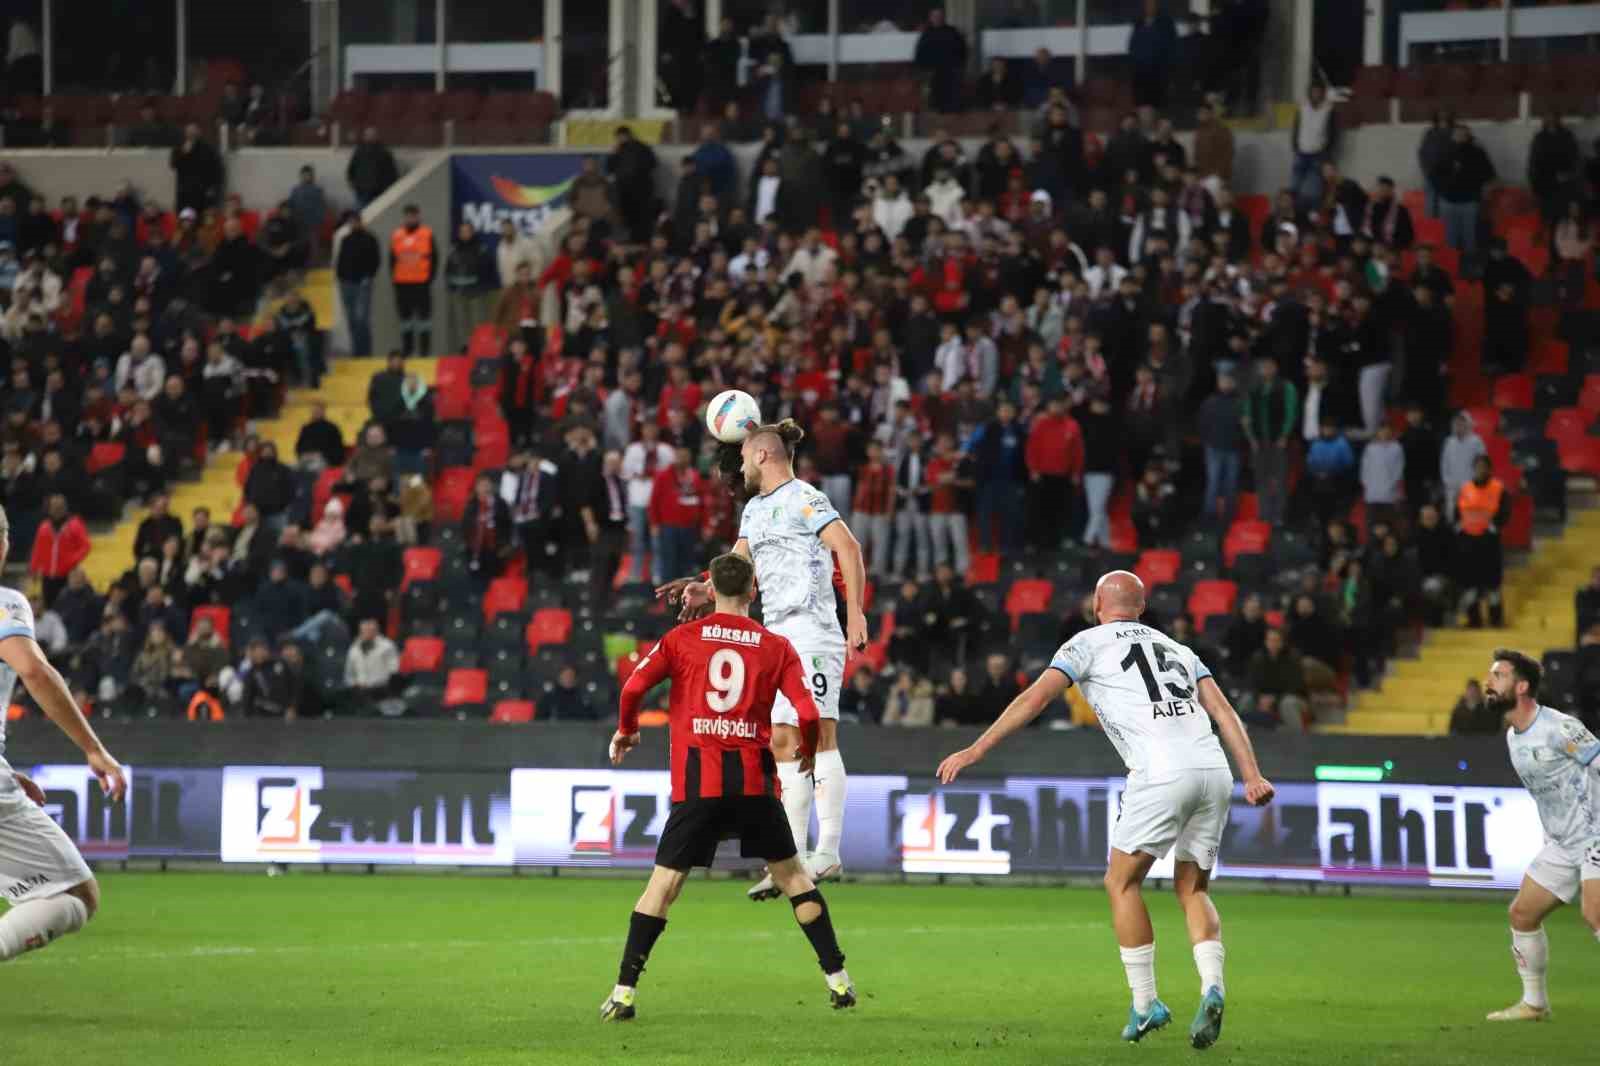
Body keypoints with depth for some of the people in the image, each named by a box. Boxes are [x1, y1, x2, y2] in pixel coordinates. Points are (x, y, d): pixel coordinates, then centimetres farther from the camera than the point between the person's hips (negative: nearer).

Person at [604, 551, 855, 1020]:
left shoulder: (682, 639, 5)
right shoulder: (776, 647, 7)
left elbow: (634, 687, -4)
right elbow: (806, 712, 0)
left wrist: (626, 731, 15)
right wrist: (805, 751, 22)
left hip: (697, 781, -1)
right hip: (755, 780, 1)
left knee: (664, 882, 2)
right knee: (791, 874, 15)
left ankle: (624, 991, -5)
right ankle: (837, 978, 14)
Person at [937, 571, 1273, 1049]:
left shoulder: (1090, 643, 13)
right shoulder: (1177, 649, 28)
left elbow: (1036, 697, 3)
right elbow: (1222, 709, 17)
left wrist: (976, 749, 4)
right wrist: (1252, 775, 10)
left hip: (1161, 775, -5)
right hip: (1214, 772, 5)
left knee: (1122, 882, 11)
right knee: (1193, 888, 16)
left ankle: (1145, 1003, 7)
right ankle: (1212, 986, -7)